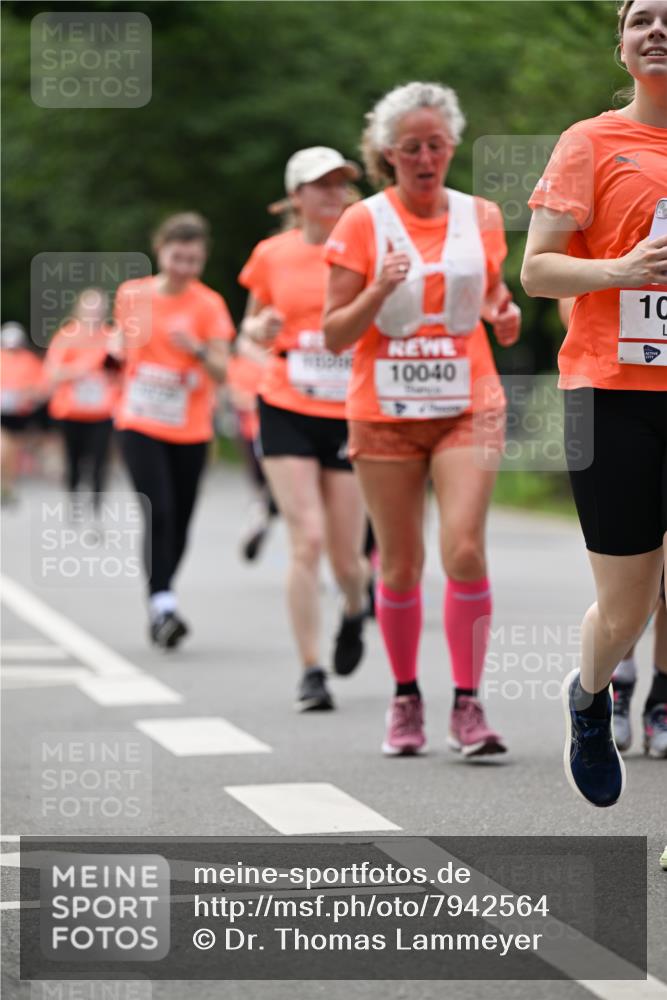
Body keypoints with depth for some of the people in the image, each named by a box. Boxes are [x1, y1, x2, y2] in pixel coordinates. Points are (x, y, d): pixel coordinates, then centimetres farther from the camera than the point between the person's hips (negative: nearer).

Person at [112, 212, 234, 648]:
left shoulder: (208, 304, -5)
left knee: (179, 522, 6)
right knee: (158, 513, -17)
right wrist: (121, 347, -4)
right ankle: (163, 604, -22)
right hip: (141, 426, -1)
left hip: (190, 430, 1)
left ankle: (160, 601, 25)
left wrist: (197, 350, -29)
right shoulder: (132, 293, 1)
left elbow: (221, 373, -9)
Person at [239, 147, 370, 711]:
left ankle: (356, 611, 39)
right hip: (287, 412, 0)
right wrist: (260, 329, -6)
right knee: (307, 541, -12)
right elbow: (250, 327, 16)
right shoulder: (273, 256, 4)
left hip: (350, 417, 0)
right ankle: (311, 672, -4)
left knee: (346, 558, 3)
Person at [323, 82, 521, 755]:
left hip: (468, 408, 1)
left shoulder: (481, 218, 7)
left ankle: (468, 704, -8)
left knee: (464, 549, -15)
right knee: (400, 564, 4)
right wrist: (378, 290, -19)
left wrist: (505, 316, -1)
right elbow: (334, 335, -2)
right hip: (385, 412, -1)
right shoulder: (363, 223, -1)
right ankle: (405, 698, 22)